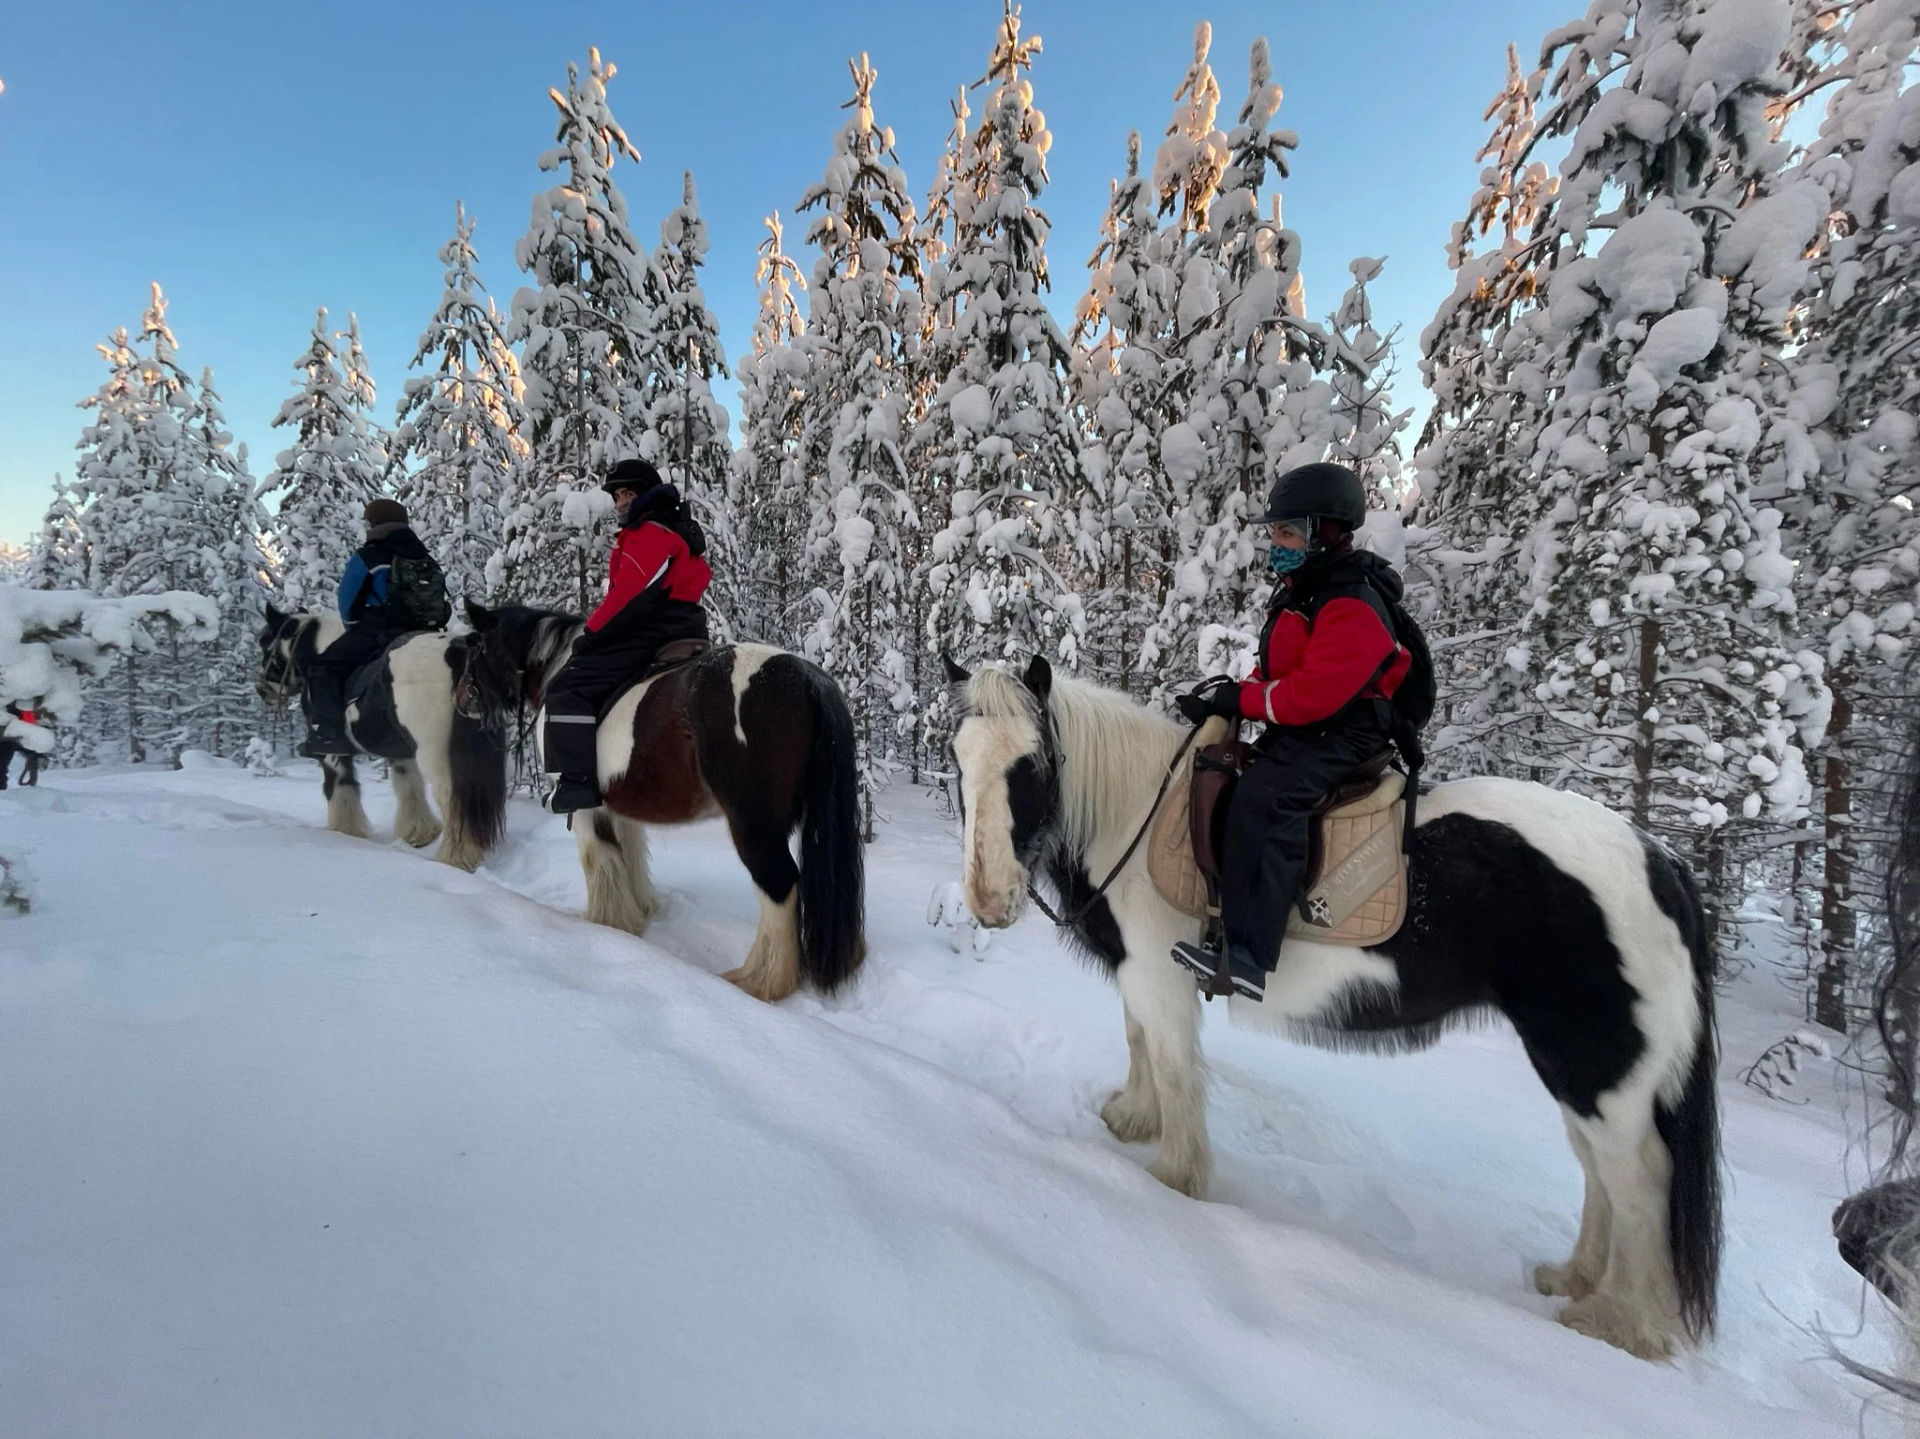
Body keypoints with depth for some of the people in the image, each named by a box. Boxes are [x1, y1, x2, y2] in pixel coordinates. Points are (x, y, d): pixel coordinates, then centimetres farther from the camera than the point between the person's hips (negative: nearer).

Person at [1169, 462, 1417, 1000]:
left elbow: (1313, 694, -26)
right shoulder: (1302, 591, 15)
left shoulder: (1352, 606, -18)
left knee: (1265, 797, -34)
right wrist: (1233, 690, 2)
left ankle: (1247, 959, -38)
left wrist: (1238, 700, -19)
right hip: (1296, 727, 11)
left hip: (1338, 734, -11)